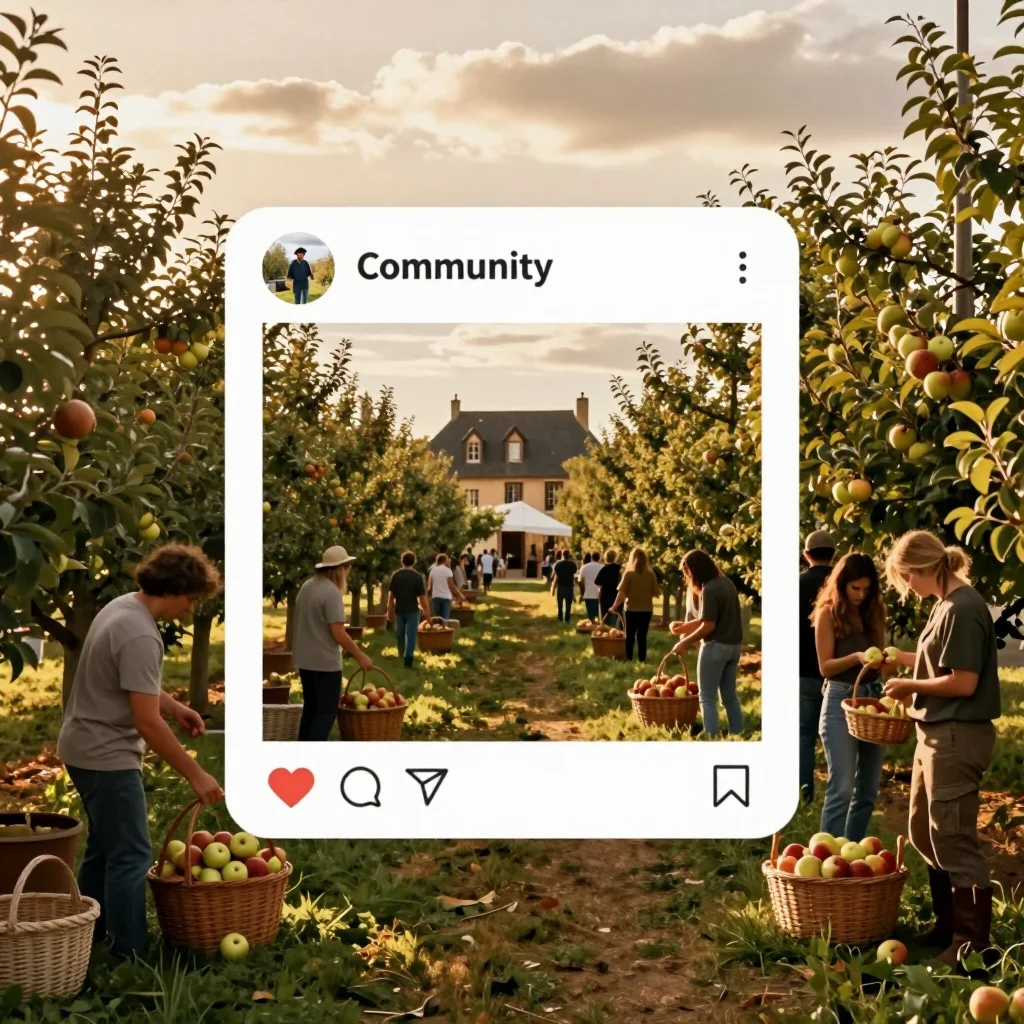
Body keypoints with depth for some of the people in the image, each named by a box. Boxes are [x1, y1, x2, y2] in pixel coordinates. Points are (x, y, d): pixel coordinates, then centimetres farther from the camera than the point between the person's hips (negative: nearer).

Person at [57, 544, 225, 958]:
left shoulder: (123, 606, 5)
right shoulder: (140, 636, -26)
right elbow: (148, 723, -27)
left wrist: (176, 707, 14)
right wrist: (195, 775, -21)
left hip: (87, 748, 11)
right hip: (106, 756, -11)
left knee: (104, 847, 20)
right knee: (131, 856, -4)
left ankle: (85, 938, 31)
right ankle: (129, 954, 1)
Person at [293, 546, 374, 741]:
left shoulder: (307, 586, 7)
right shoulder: (332, 591, -19)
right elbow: (338, 633, -21)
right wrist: (360, 656, -11)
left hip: (304, 658, 9)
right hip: (325, 661, -9)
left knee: (310, 708, 17)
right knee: (327, 711, -2)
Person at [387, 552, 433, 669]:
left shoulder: (395, 575, -3)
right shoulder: (418, 576, -10)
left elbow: (391, 595, 1)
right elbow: (422, 597, -12)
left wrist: (390, 611, 11)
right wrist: (427, 613, -5)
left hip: (399, 610, 3)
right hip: (412, 610, -3)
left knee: (400, 635, 18)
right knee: (410, 635, -1)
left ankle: (401, 656, 33)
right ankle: (408, 658, -9)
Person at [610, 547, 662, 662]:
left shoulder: (629, 574, -9)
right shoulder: (650, 574, -4)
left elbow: (622, 593, -13)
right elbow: (656, 593, -1)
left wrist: (614, 606, -9)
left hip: (631, 609, -1)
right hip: (646, 610, 1)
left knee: (630, 636, 10)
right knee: (642, 636, 8)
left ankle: (629, 658, 9)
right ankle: (642, 659, 6)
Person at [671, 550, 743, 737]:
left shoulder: (709, 589, -18)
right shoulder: (725, 582, 10)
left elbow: (708, 626, -20)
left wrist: (685, 643, -11)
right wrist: (686, 626, 16)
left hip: (716, 646, -9)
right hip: (734, 645, 9)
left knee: (708, 699, 0)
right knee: (730, 696, 16)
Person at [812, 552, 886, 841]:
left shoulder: (874, 611, 9)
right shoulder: (828, 613, -7)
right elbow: (825, 666, -10)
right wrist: (857, 657, -25)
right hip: (840, 700, -6)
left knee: (868, 789, 10)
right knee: (841, 788, -10)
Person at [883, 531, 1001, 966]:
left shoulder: (961, 610, -20)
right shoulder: (948, 604, 10)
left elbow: (963, 682, -22)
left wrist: (910, 685, -11)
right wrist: (904, 659, 13)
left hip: (957, 738, -10)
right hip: (937, 733, 11)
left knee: (953, 838, -4)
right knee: (924, 832, 18)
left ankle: (972, 941, 6)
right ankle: (948, 923, 29)